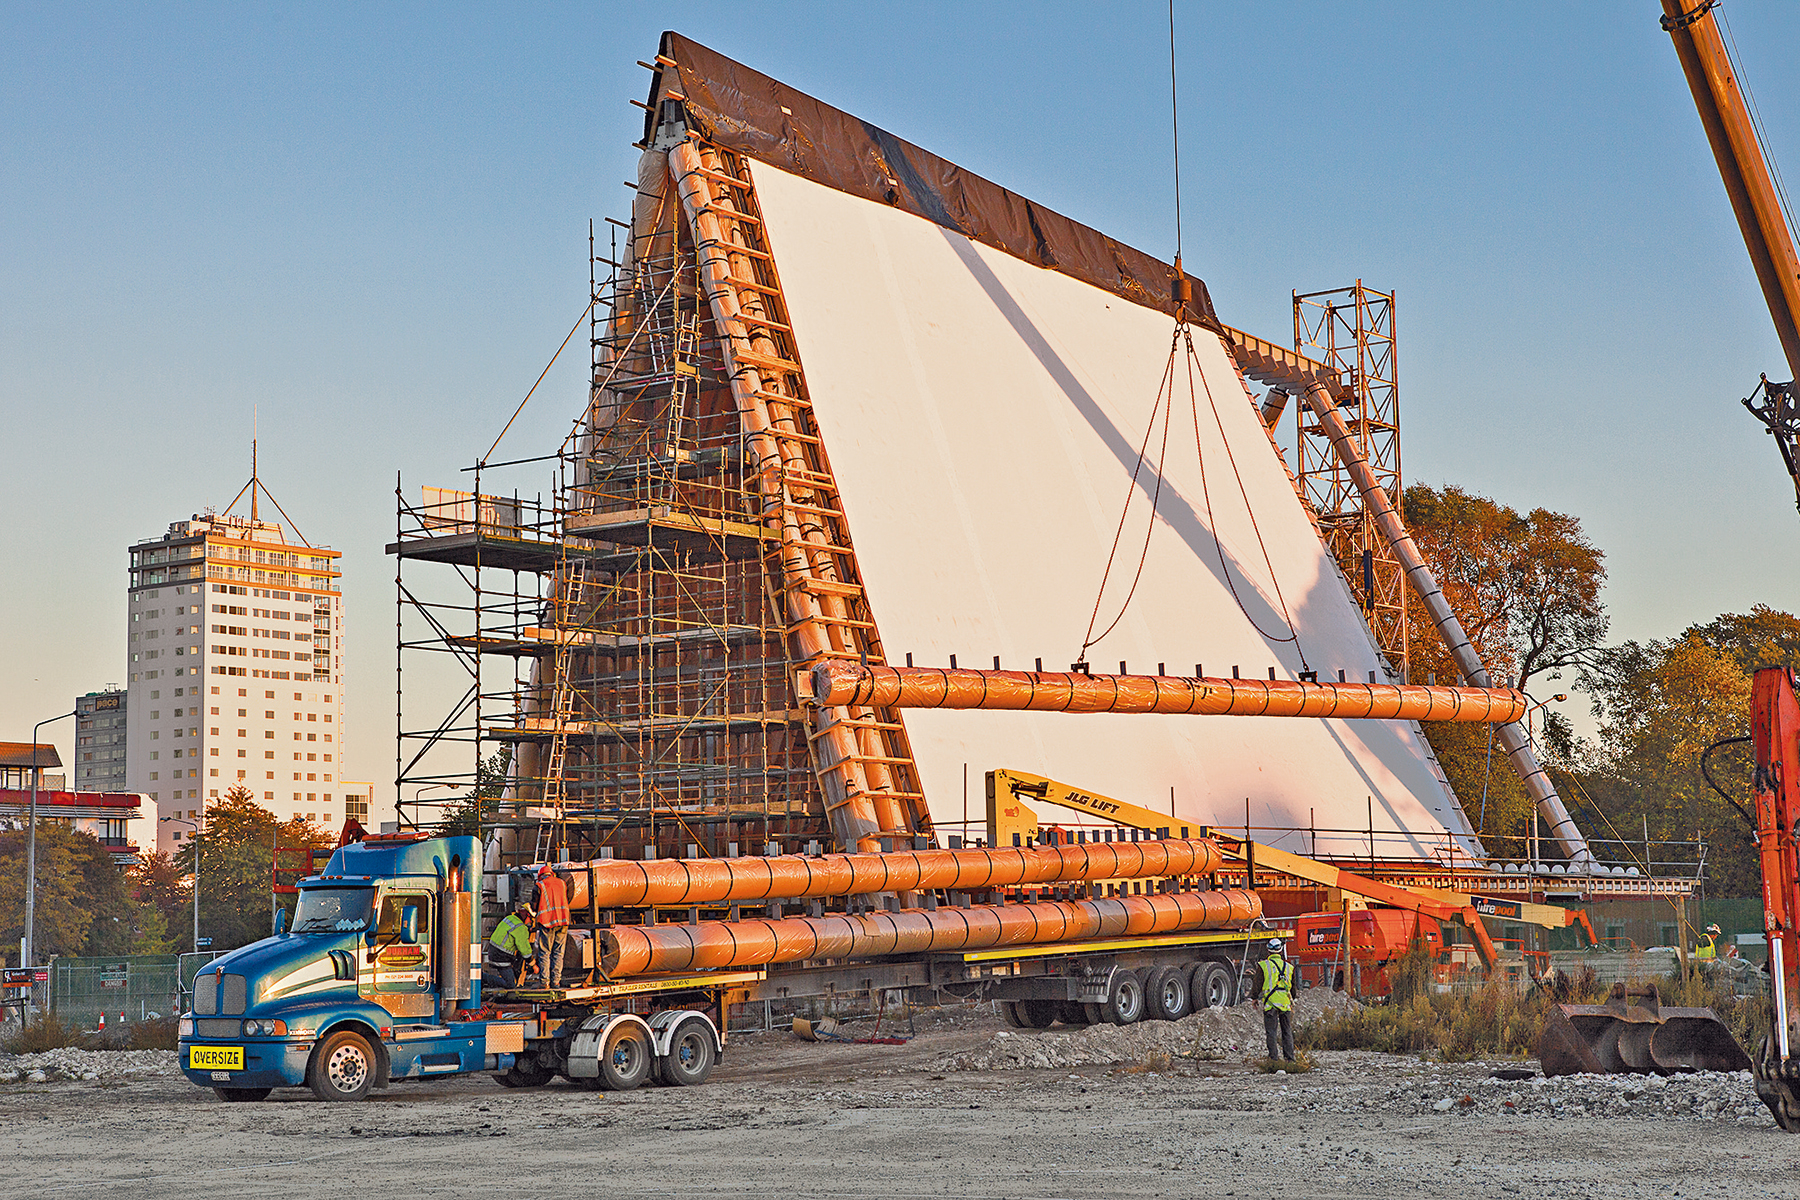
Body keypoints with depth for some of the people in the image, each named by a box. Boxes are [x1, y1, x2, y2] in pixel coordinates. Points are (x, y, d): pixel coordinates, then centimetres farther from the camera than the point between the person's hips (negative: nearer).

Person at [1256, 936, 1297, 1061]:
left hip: (1270, 1003, -3)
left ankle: (1273, 1057, -1)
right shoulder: (1289, 966, 7)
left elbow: (1258, 986, -2)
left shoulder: (1263, 966, -5)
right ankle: (1289, 1057, 11)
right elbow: (1294, 986, 16)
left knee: (1271, 1032, 2)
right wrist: (1292, 1001, 29)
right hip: (1286, 1004, 3)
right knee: (1287, 1031, 11)